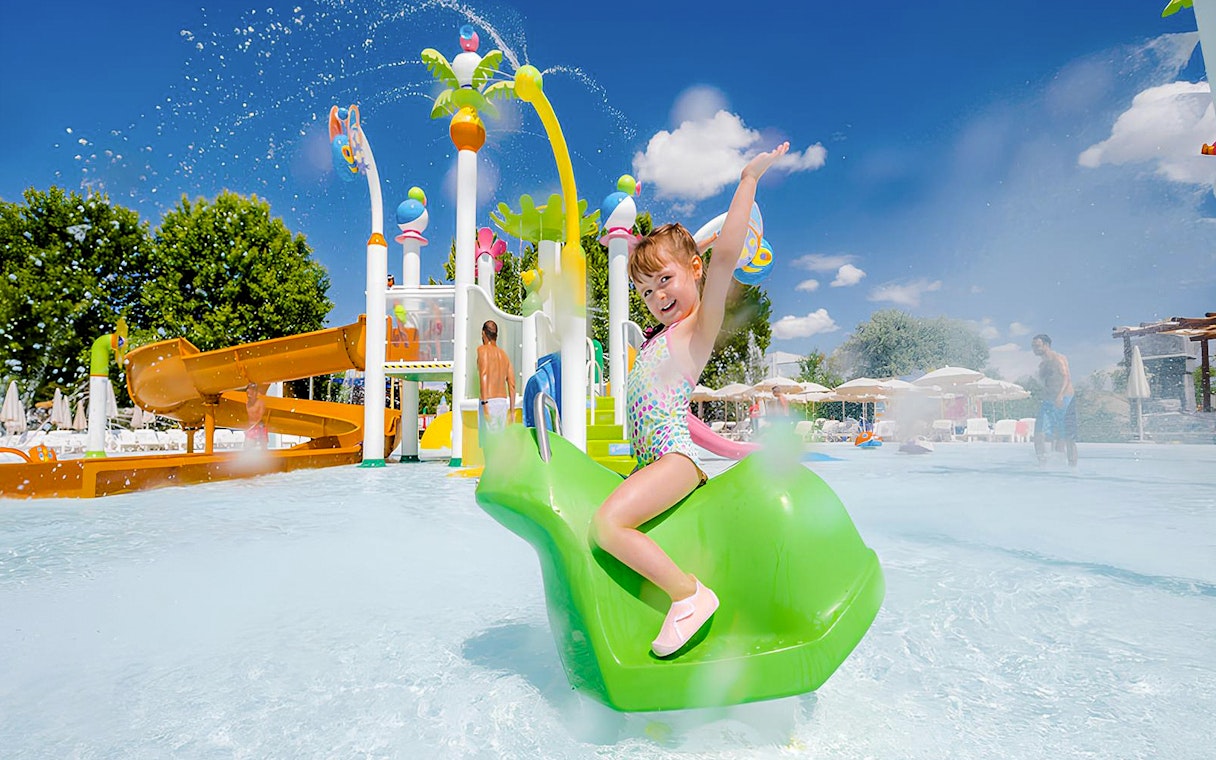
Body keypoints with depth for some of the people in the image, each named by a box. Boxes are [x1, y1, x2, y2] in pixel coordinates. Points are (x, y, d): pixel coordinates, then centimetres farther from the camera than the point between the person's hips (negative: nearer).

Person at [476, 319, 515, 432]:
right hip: (503, 402, 6)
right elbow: (512, 384, 14)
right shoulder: (504, 354, 18)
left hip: (490, 402, -6)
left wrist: (484, 403, -20)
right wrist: (512, 410, 18)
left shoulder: (483, 349, 0)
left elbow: (484, 375, -15)